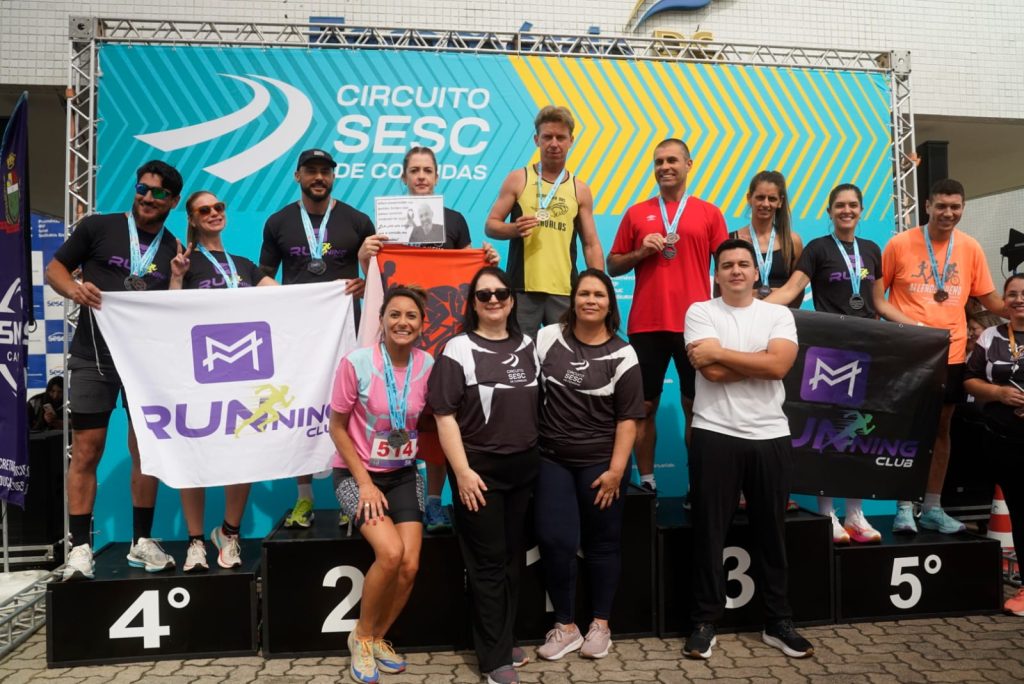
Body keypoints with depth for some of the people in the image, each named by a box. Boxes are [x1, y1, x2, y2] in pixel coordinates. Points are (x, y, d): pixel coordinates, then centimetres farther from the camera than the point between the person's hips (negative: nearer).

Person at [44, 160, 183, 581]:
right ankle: (80, 549, 8)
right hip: (93, 357, -2)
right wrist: (74, 289, -16)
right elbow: (54, 268, 4)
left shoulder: (175, 251, 6)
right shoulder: (98, 227, 1)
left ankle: (142, 542, 18)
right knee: (86, 452, -1)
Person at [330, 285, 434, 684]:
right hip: (357, 474, -3)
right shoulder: (356, 363, -17)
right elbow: (337, 427, -9)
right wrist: (365, 483, -13)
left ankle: (377, 638, 20)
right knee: (390, 553, -22)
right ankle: (362, 637, 6)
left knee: (410, 565, -9)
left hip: (403, 475, 4)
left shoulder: (428, 366, -8)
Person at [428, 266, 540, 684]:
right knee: (488, 563, 5)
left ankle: (505, 640, 32)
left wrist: (538, 455, 12)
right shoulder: (458, 350, -9)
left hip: (524, 467, 5)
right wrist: (462, 471, -19)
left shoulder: (527, 346, 8)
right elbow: (444, 415, -14)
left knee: (514, 558, 14)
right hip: (480, 468, -5)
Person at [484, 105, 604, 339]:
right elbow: (491, 225, 5)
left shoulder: (580, 189, 9)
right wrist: (514, 229, -17)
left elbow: (591, 245, 10)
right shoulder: (518, 179, 5)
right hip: (522, 288, -1)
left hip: (565, 291, 2)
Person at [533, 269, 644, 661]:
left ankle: (600, 624, 28)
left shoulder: (621, 355, -5)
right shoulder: (549, 338, -1)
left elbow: (628, 419, -5)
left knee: (602, 542, 10)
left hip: (600, 463, -1)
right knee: (555, 541, -2)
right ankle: (565, 626, 17)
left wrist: (616, 470, -11)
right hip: (552, 459, 1)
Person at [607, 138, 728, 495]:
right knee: (645, 405, 5)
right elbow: (613, 265, 12)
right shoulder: (636, 213, 9)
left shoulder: (709, 213, 8)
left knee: (696, 405, 5)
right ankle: (646, 481, 17)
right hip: (646, 325, 1)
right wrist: (641, 252, -6)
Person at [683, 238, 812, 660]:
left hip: (771, 436, 2)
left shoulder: (779, 314, 7)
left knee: (772, 532, 12)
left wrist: (719, 352, -11)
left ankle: (778, 622, 27)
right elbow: (713, 372, -13)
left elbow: (780, 365, -12)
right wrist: (759, 362, -8)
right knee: (709, 532, 4)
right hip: (715, 435, -2)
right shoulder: (700, 312, 0)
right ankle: (704, 622, 17)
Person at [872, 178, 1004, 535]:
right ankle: (904, 507, 12)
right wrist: (908, 324, -16)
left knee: (942, 428, 11)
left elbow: (990, 299, 11)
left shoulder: (971, 248, 5)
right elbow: (877, 297, -3)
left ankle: (933, 507, 23)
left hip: (951, 352, 4)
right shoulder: (900, 243, -5)